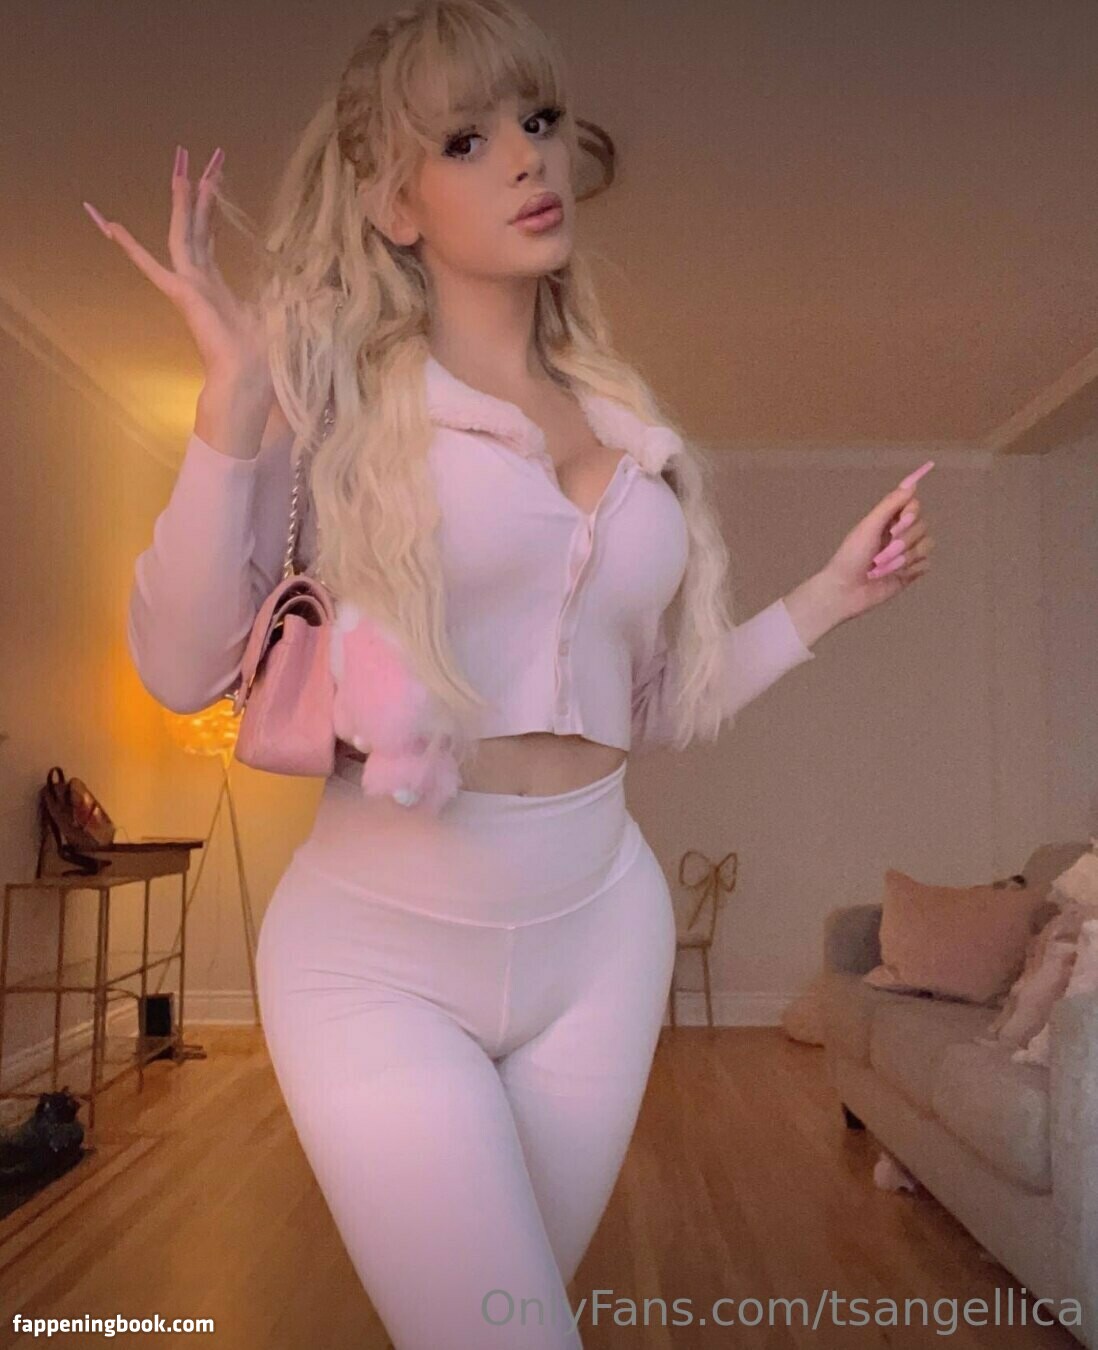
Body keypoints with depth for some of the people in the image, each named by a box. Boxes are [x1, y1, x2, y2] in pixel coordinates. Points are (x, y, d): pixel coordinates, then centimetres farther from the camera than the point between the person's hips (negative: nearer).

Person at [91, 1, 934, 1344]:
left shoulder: (627, 424, 6)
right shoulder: (334, 393, -7)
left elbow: (650, 707, 11)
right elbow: (184, 669, -14)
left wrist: (825, 598, 7)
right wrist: (231, 403, -23)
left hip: (600, 937, 5)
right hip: (380, 952, -4)